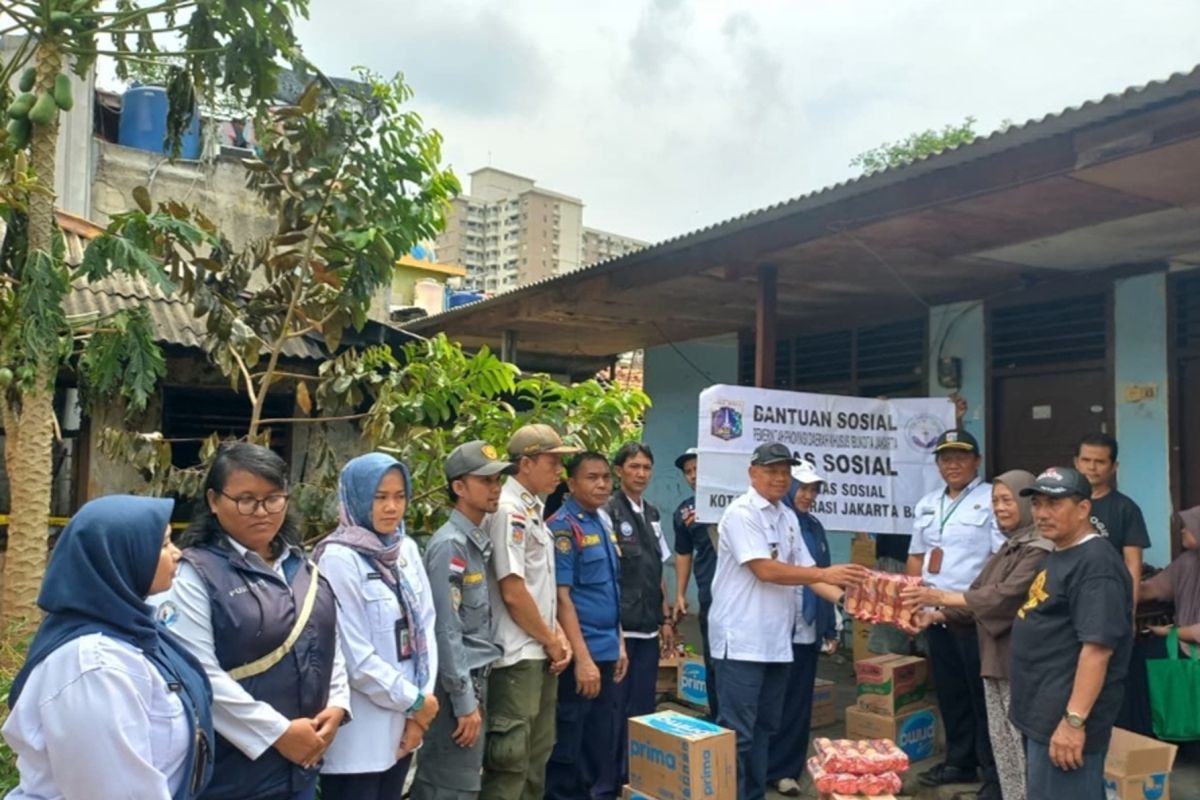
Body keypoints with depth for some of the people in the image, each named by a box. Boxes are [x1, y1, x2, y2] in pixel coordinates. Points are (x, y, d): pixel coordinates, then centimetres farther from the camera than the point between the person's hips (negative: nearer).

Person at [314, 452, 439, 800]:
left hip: (401, 720, 6)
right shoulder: (338, 559, -16)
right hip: (358, 731, -6)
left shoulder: (407, 549, 5)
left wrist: (422, 698, -2)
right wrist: (414, 701, -9)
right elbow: (355, 657, -18)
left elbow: (424, 625, 6)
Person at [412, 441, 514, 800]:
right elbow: (446, 630, -20)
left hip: (474, 677, 8)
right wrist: (464, 701, -18)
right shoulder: (450, 544, -17)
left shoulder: (479, 541, 11)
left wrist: (476, 691, 11)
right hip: (457, 684, -8)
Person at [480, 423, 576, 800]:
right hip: (518, 656, -10)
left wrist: (556, 634, 7)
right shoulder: (509, 510, -17)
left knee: (536, 753, 18)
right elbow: (513, 592, -20)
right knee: (511, 758, -2)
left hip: (539, 653, 10)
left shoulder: (532, 509, 12)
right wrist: (550, 640, -9)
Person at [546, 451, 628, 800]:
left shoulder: (603, 524, 12)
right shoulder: (563, 526, -13)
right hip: (580, 655, -8)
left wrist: (619, 643, 15)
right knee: (568, 748, 4)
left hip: (606, 651, 8)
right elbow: (561, 597, -17)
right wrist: (582, 657, -20)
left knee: (604, 744, 16)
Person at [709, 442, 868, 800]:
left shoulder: (788, 518, 12)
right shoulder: (741, 513, -13)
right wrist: (826, 574, -21)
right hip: (741, 640, -8)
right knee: (737, 731, -3)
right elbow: (765, 570, -21)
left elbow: (805, 570, 11)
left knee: (765, 728, 16)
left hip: (777, 640, 8)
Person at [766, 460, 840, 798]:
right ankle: (773, 767, 17)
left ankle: (787, 768, 21)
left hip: (808, 630, 6)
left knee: (799, 703, 11)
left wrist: (831, 628, 12)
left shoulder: (814, 527, 11)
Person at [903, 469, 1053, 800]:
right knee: (1002, 744, 14)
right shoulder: (1007, 549, 16)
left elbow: (1005, 596, -23)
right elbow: (978, 596, 12)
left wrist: (941, 597, -28)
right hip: (995, 660, 8)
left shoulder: (1039, 550, -12)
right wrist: (935, 615, -2)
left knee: (1023, 747, -2)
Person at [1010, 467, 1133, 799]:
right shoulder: (1060, 556, 14)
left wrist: (1074, 720, -27)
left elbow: (1097, 647, -25)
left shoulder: (1095, 563, -19)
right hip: (1043, 712, 10)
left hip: (1063, 718, -10)